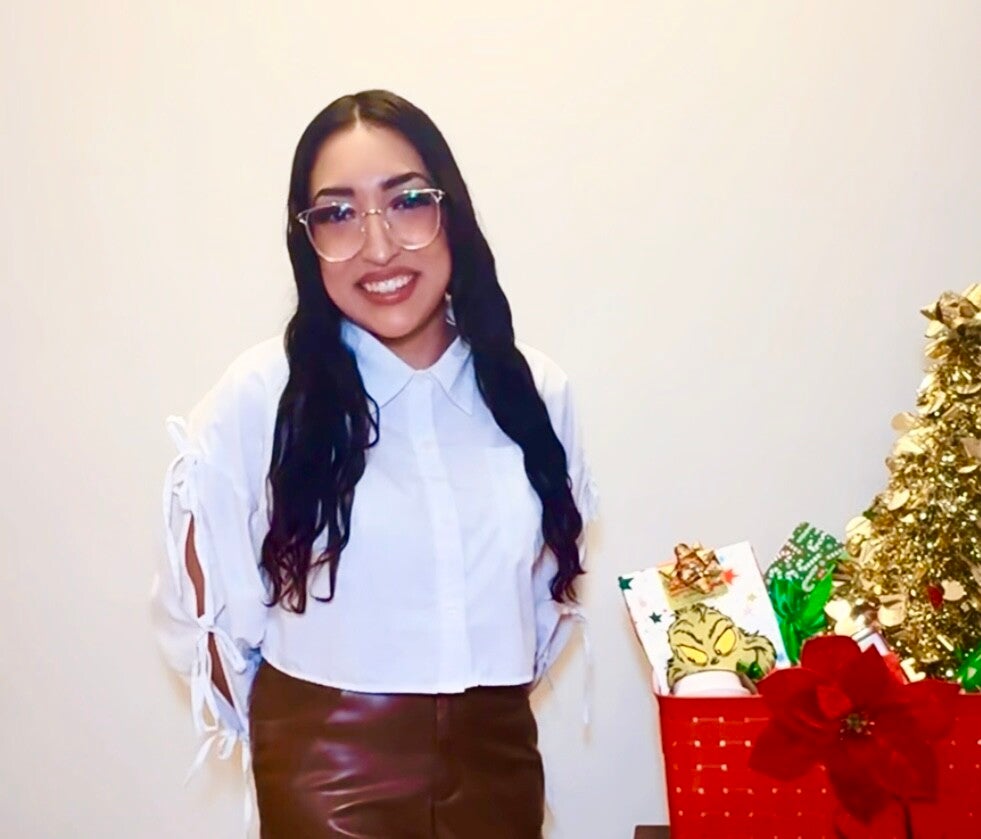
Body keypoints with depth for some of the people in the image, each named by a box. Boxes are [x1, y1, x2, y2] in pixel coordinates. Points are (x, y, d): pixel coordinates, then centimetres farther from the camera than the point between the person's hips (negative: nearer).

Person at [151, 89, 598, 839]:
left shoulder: (535, 389, -2)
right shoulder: (261, 394, -12)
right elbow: (199, 607, -5)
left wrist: (494, 687, 10)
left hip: (501, 758, 4)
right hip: (329, 774, -3)